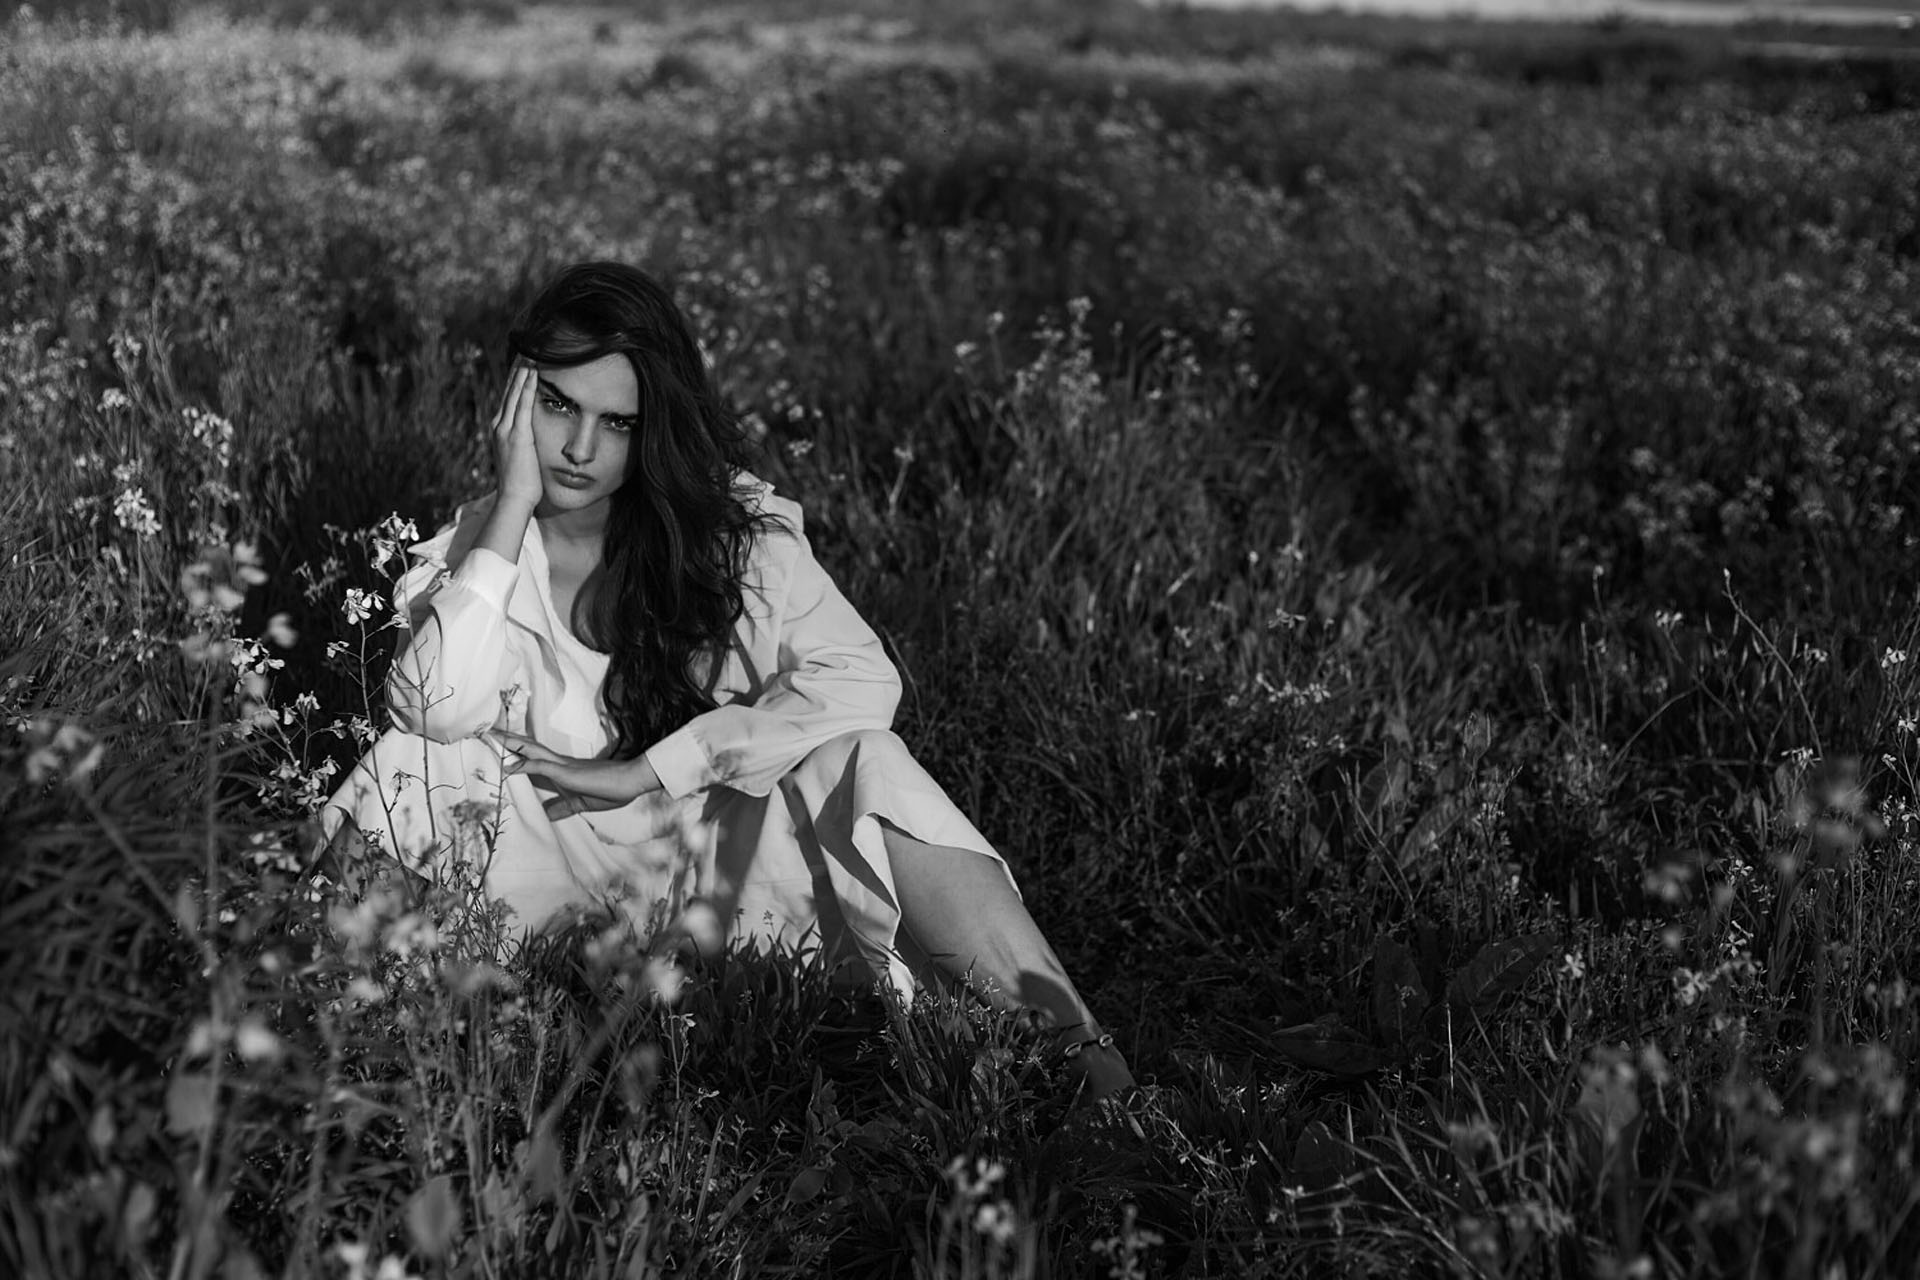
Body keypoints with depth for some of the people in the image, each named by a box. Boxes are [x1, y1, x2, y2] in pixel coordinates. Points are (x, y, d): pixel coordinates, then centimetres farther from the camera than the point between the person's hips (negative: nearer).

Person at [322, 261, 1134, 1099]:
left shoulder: (730, 522, -5)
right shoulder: (475, 543, -1)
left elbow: (861, 680, -19)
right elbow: (437, 710, -21)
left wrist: (647, 771, -19)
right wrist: (515, 504, -18)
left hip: (727, 848, -1)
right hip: (566, 864, 1)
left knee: (858, 763, -31)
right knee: (412, 764, -23)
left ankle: (1079, 1053, -36)